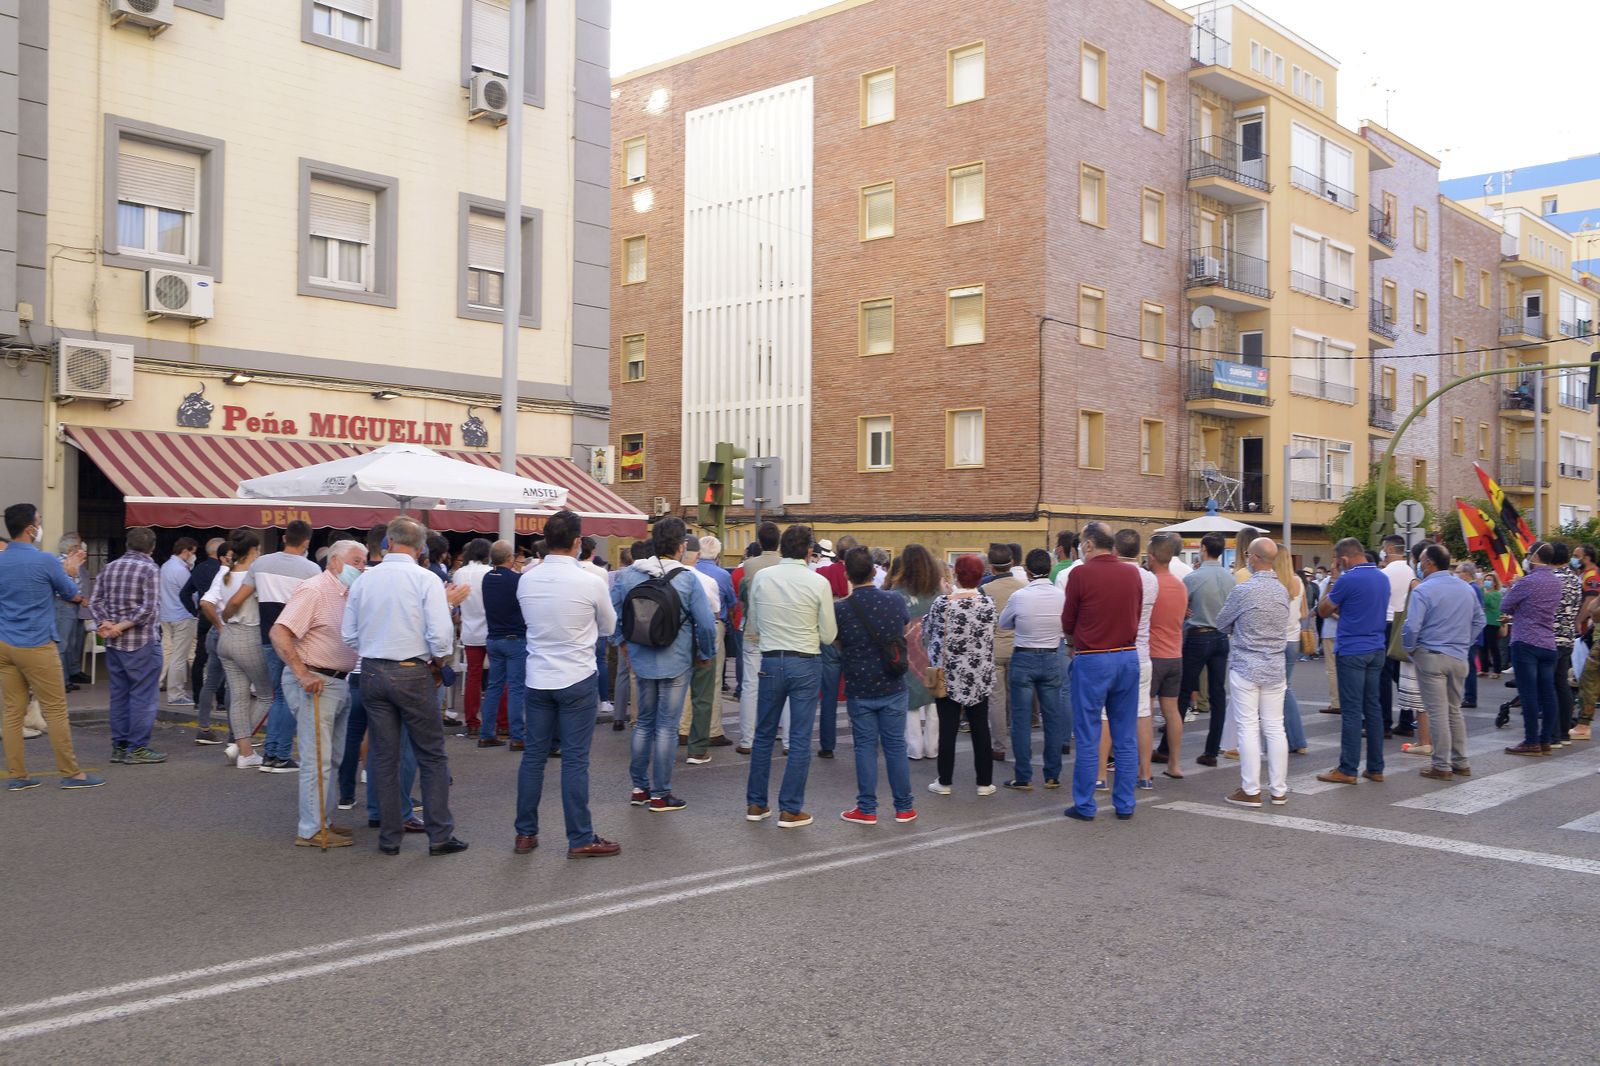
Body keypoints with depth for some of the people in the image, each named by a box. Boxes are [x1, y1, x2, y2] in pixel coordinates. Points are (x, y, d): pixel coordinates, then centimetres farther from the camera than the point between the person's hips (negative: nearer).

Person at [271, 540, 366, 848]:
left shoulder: (349, 595, 13)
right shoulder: (314, 590, -14)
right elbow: (279, 633, -22)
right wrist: (302, 675, -26)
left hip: (340, 682, 9)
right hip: (316, 683, -9)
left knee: (332, 758, 15)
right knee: (317, 760, -6)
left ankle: (321, 820, 26)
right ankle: (311, 831, 1)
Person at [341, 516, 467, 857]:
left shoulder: (364, 580, 4)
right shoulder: (426, 580, -9)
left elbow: (349, 635, 6)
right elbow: (441, 633, -16)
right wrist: (440, 658, 3)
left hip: (372, 673, 4)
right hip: (412, 674, -4)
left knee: (384, 759, 11)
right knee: (432, 756, 6)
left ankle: (389, 837, 16)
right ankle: (440, 835, 6)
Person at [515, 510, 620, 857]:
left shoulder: (526, 582, -2)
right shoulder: (591, 583, -14)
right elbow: (608, 627, 4)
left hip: (538, 679, 4)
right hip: (578, 680, -4)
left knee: (534, 755, 12)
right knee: (575, 760, 1)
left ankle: (525, 833, 20)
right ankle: (580, 839, 8)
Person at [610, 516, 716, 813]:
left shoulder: (628, 575, -2)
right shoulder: (687, 578, -13)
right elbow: (706, 623, -12)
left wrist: (622, 643, 16)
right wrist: (707, 654, 3)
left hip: (642, 661, 4)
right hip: (676, 663, -4)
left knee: (644, 722, 18)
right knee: (667, 727, 3)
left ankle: (639, 788, 24)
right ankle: (660, 794, 9)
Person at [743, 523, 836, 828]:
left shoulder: (760, 578, -2)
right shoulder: (819, 583, -9)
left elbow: (754, 623, 8)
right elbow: (828, 635, -4)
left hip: (770, 662, 3)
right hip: (805, 663, -3)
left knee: (764, 735, 15)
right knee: (800, 739, 5)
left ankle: (756, 804, 22)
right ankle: (790, 810, 8)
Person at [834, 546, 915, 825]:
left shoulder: (840, 608, -14)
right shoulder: (896, 601, -5)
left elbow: (837, 644, 3)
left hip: (859, 689, -2)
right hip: (893, 686, 2)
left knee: (865, 746, 7)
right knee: (895, 745, 9)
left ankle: (867, 809, 11)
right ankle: (904, 807, 17)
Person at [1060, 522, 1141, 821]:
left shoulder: (1080, 574, -10)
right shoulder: (1132, 574, 3)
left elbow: (1067, 624, -1)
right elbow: (1136, 617, 10)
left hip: (1092, 661, -4)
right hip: (1128, 656, 4)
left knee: (1088, 738, 4)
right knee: (1125, 738, 11)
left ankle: (1084, 806, 9)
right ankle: (1125, 804, 16)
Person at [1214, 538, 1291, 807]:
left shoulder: (1243, 591, -14)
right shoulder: (1283, 590, 4)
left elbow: (1221, 624, -2)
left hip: (1245, 667, -5)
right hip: (1275, 668, 5)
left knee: (1248, 729, 0)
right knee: (1275, 728, 9)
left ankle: (1251, 791, 3)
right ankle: (1279, 790, 14)